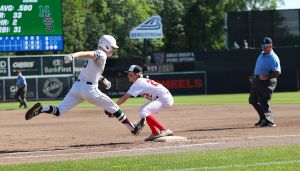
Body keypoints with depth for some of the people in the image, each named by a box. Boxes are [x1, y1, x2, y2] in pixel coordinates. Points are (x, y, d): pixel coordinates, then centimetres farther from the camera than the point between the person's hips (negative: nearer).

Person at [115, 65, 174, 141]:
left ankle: (165, 131, -22)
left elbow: (125, 98, -18)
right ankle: (155, 133, 16)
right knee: (142, 110, 19)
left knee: (144, 113, -22)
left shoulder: (138, 84, -13)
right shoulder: (142, 81, 15)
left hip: (165, 99, -11)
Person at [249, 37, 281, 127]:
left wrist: (267, 77, -32)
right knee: (253, 100, 17)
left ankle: (269, 121, -10)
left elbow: (278, 72, -24)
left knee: (263, 102, -13)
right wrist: (253, 76, 22)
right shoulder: (262, 54, 13)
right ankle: (263, 118, 28)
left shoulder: (273, 58, -17)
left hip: (266, 82, -10)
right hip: (256, 81, 10)